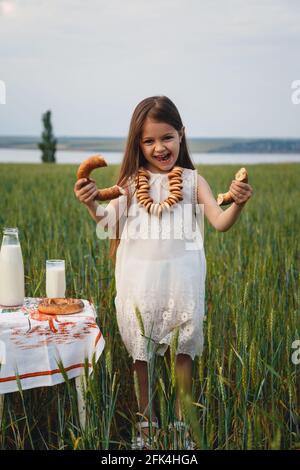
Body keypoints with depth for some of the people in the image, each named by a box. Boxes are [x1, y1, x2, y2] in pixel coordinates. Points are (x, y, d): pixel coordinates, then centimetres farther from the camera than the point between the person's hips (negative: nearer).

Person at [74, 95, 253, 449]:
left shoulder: (192, 181, -2)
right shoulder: (131, 181, 0)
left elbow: (220, 223, -8)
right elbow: (109, 221, -3)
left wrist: (237, 204, -27)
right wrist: (90, 203, -21)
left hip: (179, 277, -1)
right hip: (138, 278, 1)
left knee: (181, 350, 11)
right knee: (141, 350, 12)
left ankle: (183, 417, 30)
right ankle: (147, 417, 31)